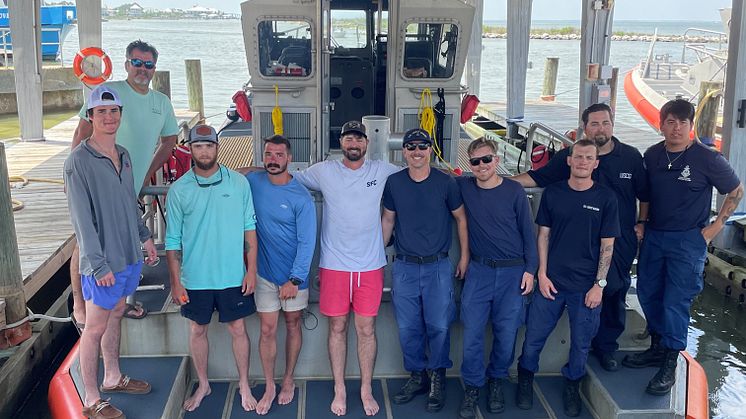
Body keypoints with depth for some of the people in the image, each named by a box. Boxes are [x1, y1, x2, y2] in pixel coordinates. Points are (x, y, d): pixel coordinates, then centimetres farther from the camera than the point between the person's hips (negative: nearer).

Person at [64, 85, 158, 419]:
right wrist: (99, 265, -21)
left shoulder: (123, 155, 6)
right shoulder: (78, 162, -18)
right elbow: (82, 219, -19)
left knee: (116, 315, 21)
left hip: (128, 255, 8)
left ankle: (113, 378, 38)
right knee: (96, 328, 3)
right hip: (103, 262, -7)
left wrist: (144, 237, 17)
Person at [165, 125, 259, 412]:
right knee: (197, 331, 15)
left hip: (233, 276, -1)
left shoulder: (238, 182, -5)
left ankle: (244, 386, 28)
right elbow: (173, 240, -1)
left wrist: (251, 269, -4)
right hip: (195, 278, 1)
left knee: (238, 329, 9)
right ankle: (203, 385, 35)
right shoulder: (178, 190, -5)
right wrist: (175, 281, -3)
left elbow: (249, 228, 0)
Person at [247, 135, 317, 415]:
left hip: (293, 274, -2)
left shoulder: (301, 198, -15)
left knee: (292, 326, 13)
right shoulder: (252, 182, -5)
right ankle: (269, 386, 19)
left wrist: (295, 279, -17)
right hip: (264, 272, 2)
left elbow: (307, 243, -14)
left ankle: (288, 380, 30)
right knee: (268, 330, 5)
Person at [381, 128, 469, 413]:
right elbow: (388, 220, 13)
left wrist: (464, 256, 4)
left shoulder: (445, 183, -3)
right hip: (404, 267, 2)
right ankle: (417, 376, 24)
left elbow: (461, 218, 6)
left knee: (439, 326, -1)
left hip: (438, 266, -2)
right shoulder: (394, 182, 2)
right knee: (408, 328, 6)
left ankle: (437, 378, 19)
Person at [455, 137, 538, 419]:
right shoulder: (464, 187, 0)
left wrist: (530, 269, 0)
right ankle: (473, 386, 16)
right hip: (479, 271, 1)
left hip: (513, 272, -1)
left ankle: (497, 381, 28)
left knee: (506, 333, 5)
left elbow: (528, 232, 2)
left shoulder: (514, 191, -3)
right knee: (472, 332, -1)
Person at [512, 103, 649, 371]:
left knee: (614, 295, 9)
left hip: (621, 242, 2)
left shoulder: (631, 157, 3)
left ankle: (606, 347, 25)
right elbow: (538, 177, -2)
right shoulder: (569, 156, -1)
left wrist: (642, 222, 8)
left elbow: (644, 195, 14)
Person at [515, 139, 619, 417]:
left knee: (581, 342, 11)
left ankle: (572, 386, 34)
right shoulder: (553, 193, 1)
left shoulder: (605, 198, -3)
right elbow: (543, 235, 5)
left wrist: (599, 284, -6)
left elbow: (607, 245, -1)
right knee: (534, 336, 6)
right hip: (551, 281, 1)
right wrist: (542, 274, -2)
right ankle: (525, 380, 29)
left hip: (586, 286, -1)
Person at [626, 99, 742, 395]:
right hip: (653, 236, 5)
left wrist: (716, 226, -5)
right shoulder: (652, 155, 2)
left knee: (676, 301, -4)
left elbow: (736, 191, 0)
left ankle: (669, 365, 9)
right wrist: (641, 223, 8)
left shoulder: (707, 159, -11)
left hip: (688, 240, -5)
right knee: (648, 293, 13)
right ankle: (657, 348, 32)